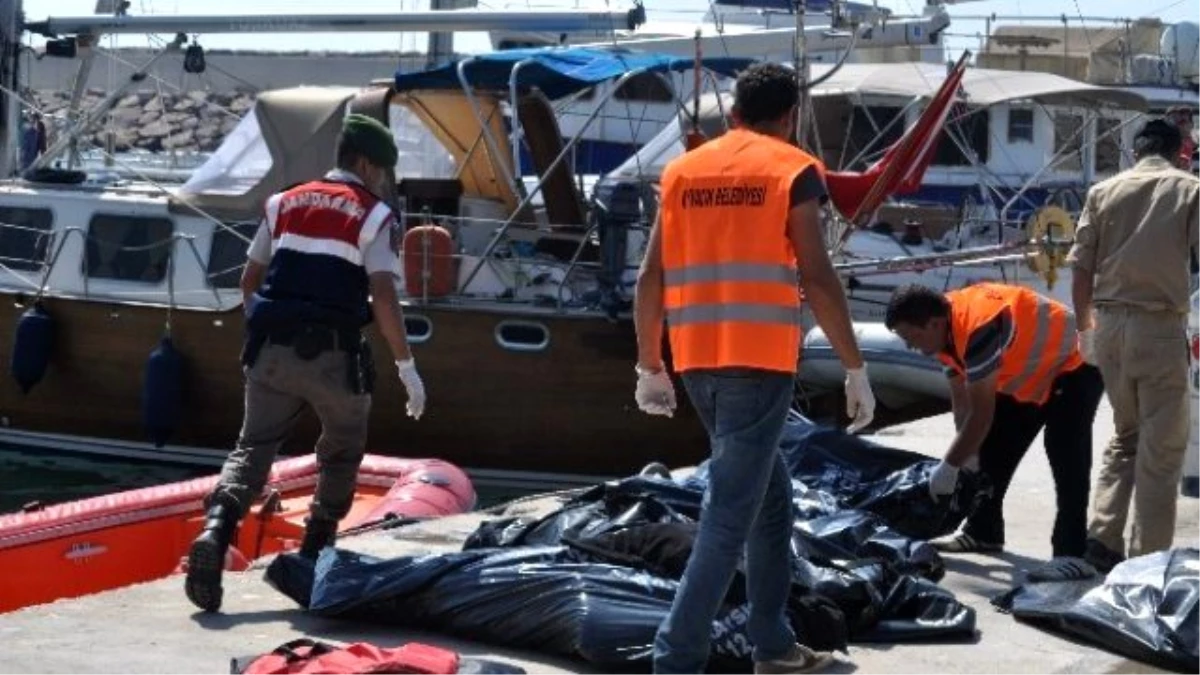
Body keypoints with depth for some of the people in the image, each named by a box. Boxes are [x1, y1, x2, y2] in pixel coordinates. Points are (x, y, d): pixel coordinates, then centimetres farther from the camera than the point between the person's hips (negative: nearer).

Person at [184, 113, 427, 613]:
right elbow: (383, 298, -11)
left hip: (271, 350, 4)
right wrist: (406, 366, -6)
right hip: (333, 356, -3)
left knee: (253, 447, 4)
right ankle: (314, 555, 19)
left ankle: (216, 529, -21)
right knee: (342, 454, 18)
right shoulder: (373, 216, -1)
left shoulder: (285, 203, 15)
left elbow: (249, 281, 18)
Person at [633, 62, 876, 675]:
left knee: (769, 494, 20)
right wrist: (856, 371, -3)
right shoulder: (793, 170, -1)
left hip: (697, 361, 6)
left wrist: (649, 368, 16)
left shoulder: (683, 169, 13)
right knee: (729, 516, -5)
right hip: (759, 361, -6)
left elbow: (650, 279, 10)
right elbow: (817, 279, -8)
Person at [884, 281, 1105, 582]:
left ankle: (1072, 554, -26)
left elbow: (982, 413, -34)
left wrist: (949, 467, -26)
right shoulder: (947, 329, -7)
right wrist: (968, 457, -4)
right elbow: (962, 405, 0)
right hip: (1027, 381, 10)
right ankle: (982, 532, 28)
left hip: (1074, 366, -10)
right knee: (993, 451, 14)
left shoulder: (978, 326, -37)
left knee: (1066, 457, -23)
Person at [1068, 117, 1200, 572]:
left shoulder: (1103, 192, 7)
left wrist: (1085, 323, 19)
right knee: (1162, 445, 4)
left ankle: (1102, 536, 11)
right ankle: (1148, 557, 3)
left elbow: (1081, 268, 6)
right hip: (1160, 325, -4)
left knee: (1125, 433, 20)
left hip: (1109, 322, 4)